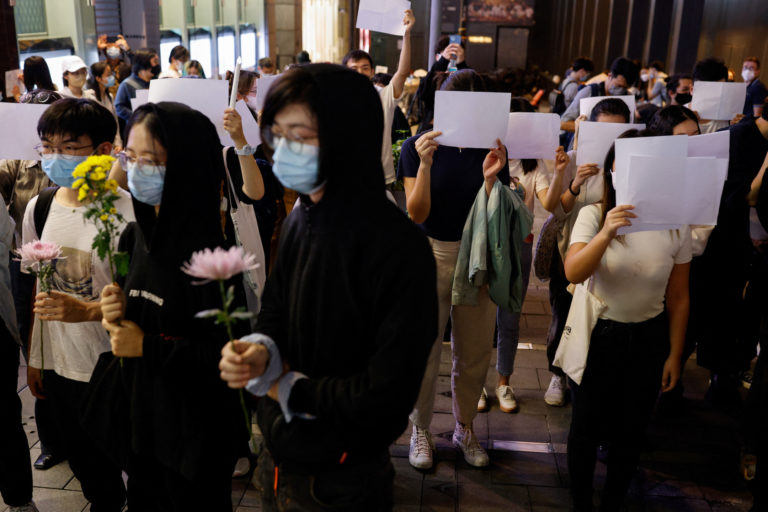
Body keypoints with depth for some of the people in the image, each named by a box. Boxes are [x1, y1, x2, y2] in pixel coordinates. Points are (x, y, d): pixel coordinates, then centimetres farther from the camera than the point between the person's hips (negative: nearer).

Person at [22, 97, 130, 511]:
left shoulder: (128, 211, -17)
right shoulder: (39, 208, 2)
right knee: (83, 461, 21)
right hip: (58, 366, 6)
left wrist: (89, 311, -27)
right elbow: (38, 291, 11)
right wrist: (33, 359, 14)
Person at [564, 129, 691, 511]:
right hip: (597, 334, -1)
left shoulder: (676, 226, -8)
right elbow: (573, 273, -26)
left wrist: (674, 355, 3)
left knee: (630, 430, 14)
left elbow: (678, 298, 0)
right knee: (586, 426, 12)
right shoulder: (594, 215, -13)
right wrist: (606, 234, -41)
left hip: (648, 338, 2)